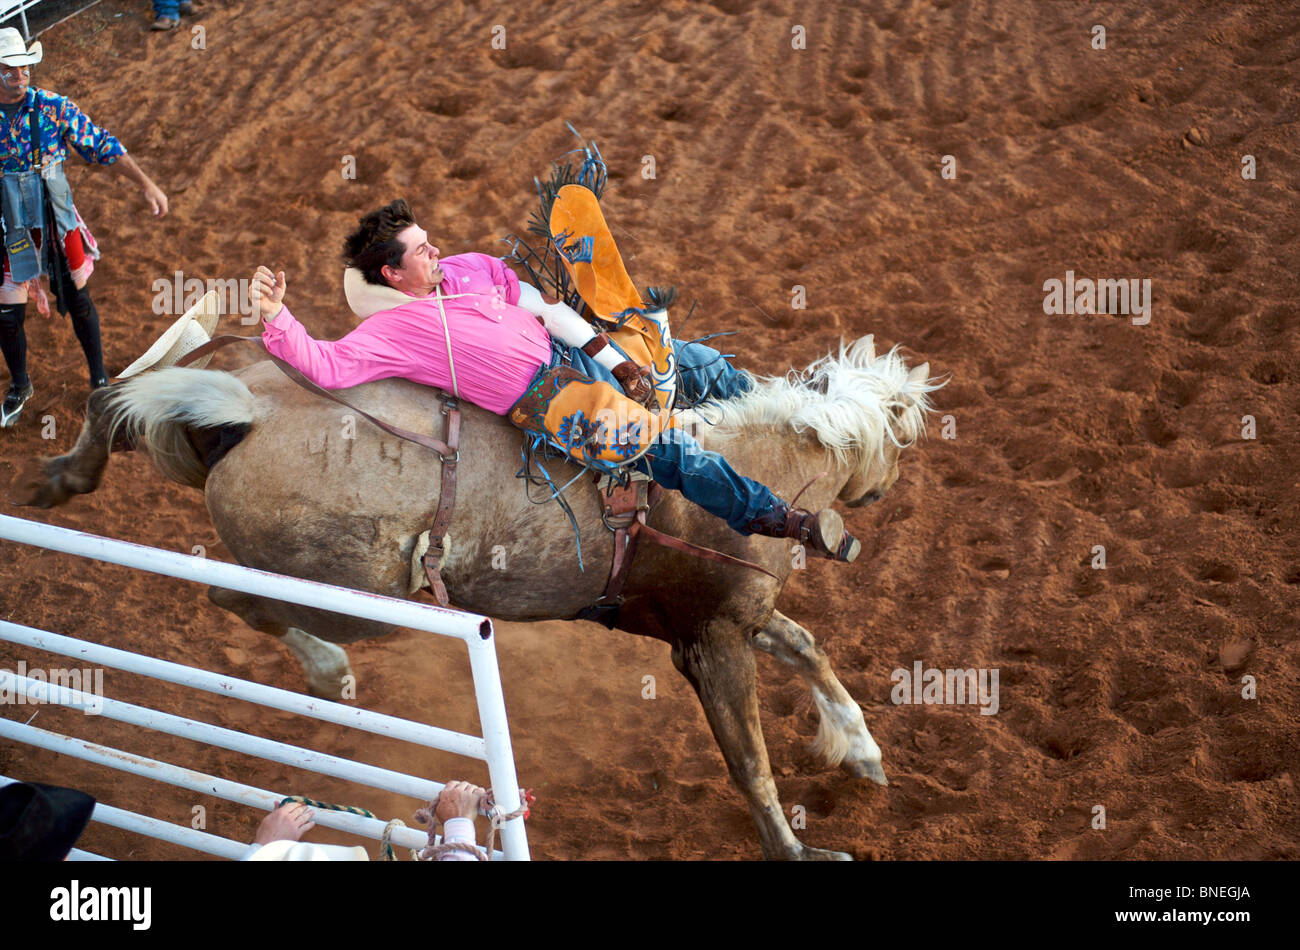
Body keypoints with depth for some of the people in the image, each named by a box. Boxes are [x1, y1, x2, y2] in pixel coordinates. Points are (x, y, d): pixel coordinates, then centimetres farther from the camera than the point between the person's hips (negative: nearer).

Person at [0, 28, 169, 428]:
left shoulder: (55, 108, -9)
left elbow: (104, 146, -5)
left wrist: (146, 184, -7)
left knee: (78, 301, 9)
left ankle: (99, 379, 29)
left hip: (56, 224, 0)